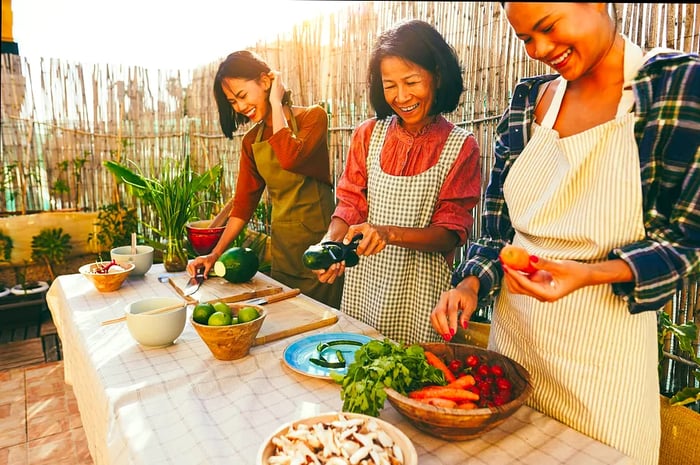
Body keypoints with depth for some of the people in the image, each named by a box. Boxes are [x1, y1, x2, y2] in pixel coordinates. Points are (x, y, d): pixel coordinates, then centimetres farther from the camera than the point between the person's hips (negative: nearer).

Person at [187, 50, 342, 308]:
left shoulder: (313, 117, -6)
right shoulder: (251, 141, 8)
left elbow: (290, 158, -27)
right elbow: (243, 203, 7)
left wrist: (276, 103, -13)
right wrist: (215, 254, -1)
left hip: (319, 238, -5)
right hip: (281, 243, 5)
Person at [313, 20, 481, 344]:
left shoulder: (460, 146, -7)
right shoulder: (368, 135, 2)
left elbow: (451, 233, -10)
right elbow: (350, 203, 2)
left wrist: (390, 233, -26)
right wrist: (330, 243, -18)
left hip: (420, 290, -2)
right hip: (363, 283, 3)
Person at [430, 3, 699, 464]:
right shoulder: (528, 100, 2)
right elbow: (497, 221, 4)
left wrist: (587, 275, -25)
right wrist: (471, 285, -11)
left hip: (603, 350, -3)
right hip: (514, 328, 4)